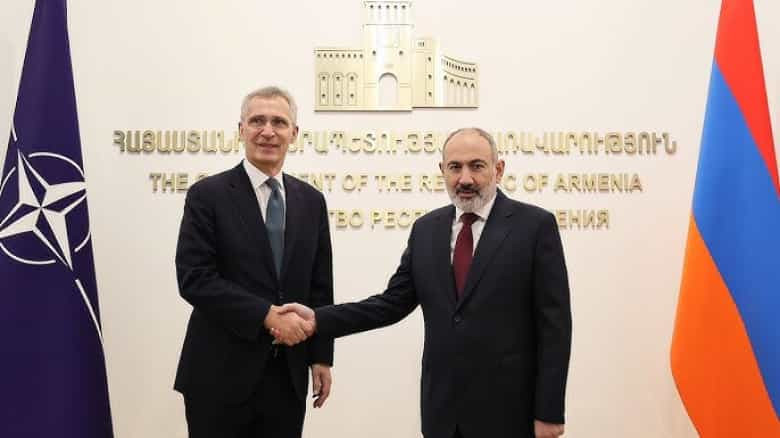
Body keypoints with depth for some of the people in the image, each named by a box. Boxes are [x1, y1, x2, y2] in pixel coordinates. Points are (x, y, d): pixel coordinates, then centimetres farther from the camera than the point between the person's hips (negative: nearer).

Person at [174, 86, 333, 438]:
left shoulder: (311, 200, 7)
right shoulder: (208, 195, -6)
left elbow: (320, 287, 9)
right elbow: (193, 278, -14)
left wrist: (321, 356, 7)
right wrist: (266, 314, -20)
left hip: (288, 375, 4)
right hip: (221, 375, -4)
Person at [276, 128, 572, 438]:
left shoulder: (535, 225, -7)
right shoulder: (426, 229, 6)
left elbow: (554, 324, -8)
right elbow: (393, 303, 5)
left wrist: (549, 411, -10)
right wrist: (319, 319, -5)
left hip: (507, 407, -3)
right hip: (441, 404, 4)